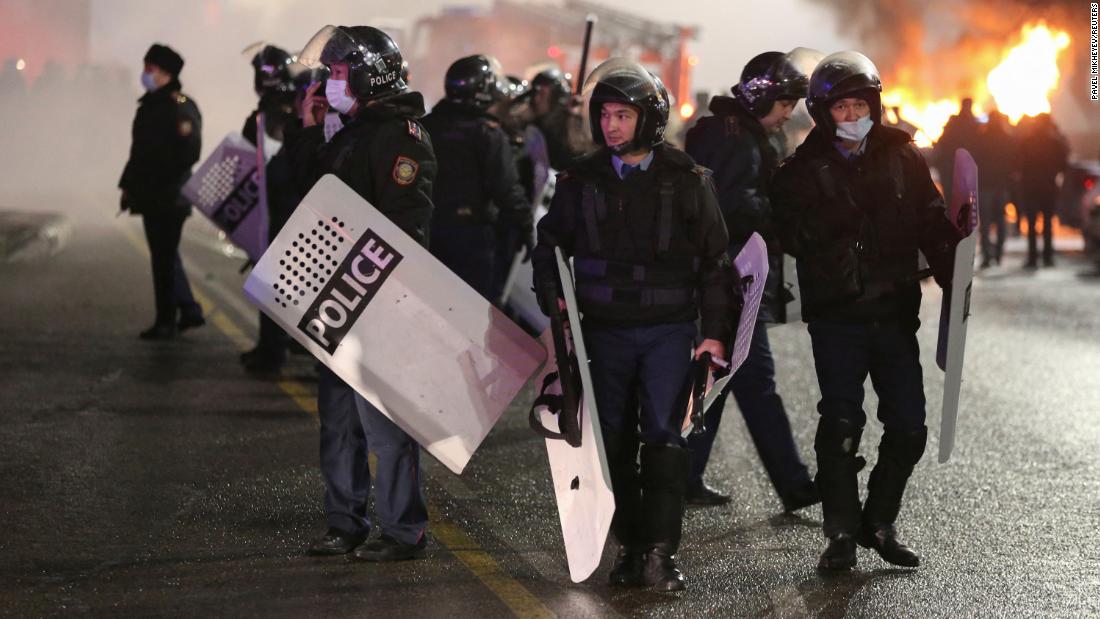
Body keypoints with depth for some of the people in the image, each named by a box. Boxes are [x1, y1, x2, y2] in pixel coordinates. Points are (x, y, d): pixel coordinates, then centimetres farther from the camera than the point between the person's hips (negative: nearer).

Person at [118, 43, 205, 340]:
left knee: (165, 258, -3)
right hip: (151, 196, 9)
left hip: (169, 198, -9)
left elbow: (188, 153, -20)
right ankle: (189, 310, 26)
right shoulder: (149, 106, 14)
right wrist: (129, 185, 19)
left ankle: (166, 322, 4)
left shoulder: (181, 108, -14)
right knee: (164, 256, 17)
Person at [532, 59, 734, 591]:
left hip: (669, 329, -3)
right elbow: (549, 243, 17)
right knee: (614, 441, 6)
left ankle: (659, 553, -8)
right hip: (605, 330, 3)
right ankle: (629, 546, 15)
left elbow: (714, 260, 2)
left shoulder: (685, 179, -1)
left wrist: (715, 332, -2)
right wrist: (552, 298, 0)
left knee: (663, 438, -9)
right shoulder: (582, 180, 5)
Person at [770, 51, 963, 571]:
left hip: (895, 313, 3)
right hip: (836, 315, -3)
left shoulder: (902, 158, 8)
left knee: (908, 427, 2)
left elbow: (933, 225, 10)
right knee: (841, 424, -9)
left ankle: (879, 523, 20)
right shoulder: (802, 170, 1)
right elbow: (795, 237, -10)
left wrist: (955, 283, 1)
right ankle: (842, 533, 3)